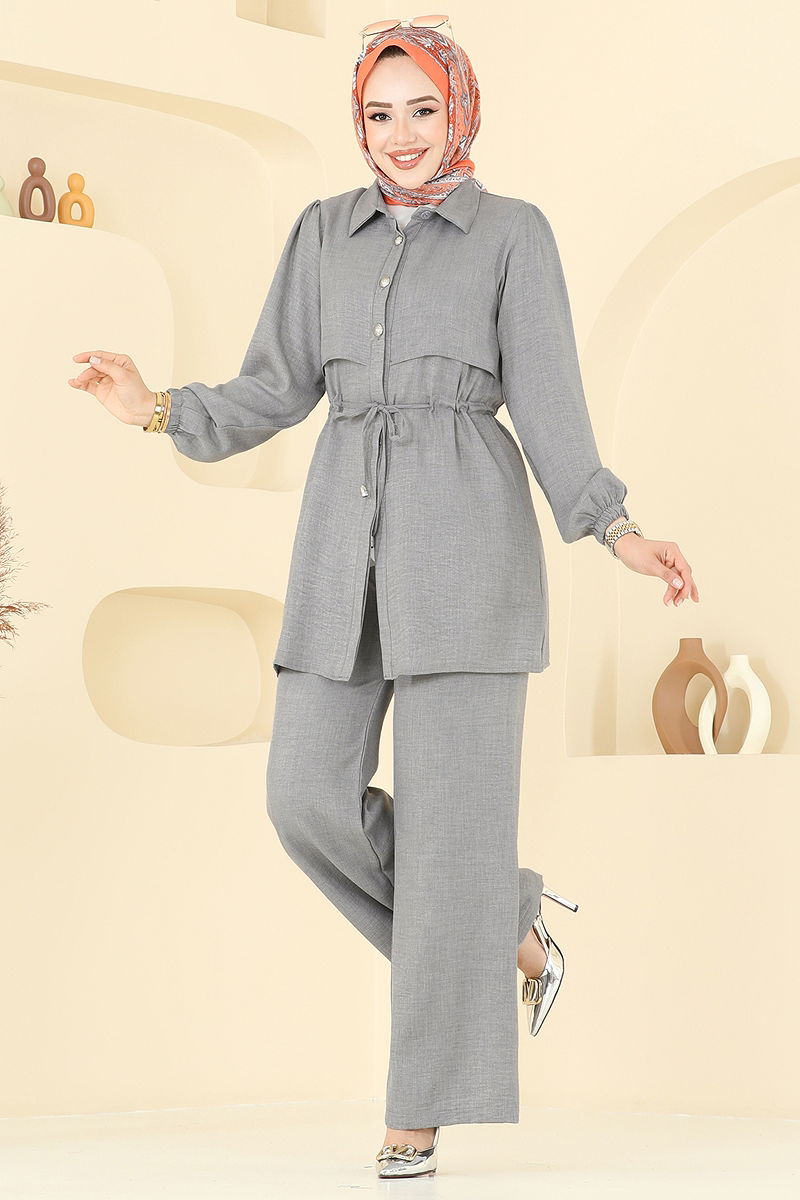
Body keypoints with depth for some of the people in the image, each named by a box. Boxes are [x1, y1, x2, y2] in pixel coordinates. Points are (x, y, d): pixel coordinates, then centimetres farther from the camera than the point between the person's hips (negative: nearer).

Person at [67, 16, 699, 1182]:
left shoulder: (516, 231, 3)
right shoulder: (324, 232, 14)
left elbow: (547, 404, -2)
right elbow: (278, 392, 13)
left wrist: (619, 535, -14)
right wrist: (158, 410, -3)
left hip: (466, 530, -4)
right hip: (348, 538, 5)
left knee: (451, 808, -7)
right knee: (314, 798, -4)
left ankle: (425, 1106, 1)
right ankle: (507, 933, 19)